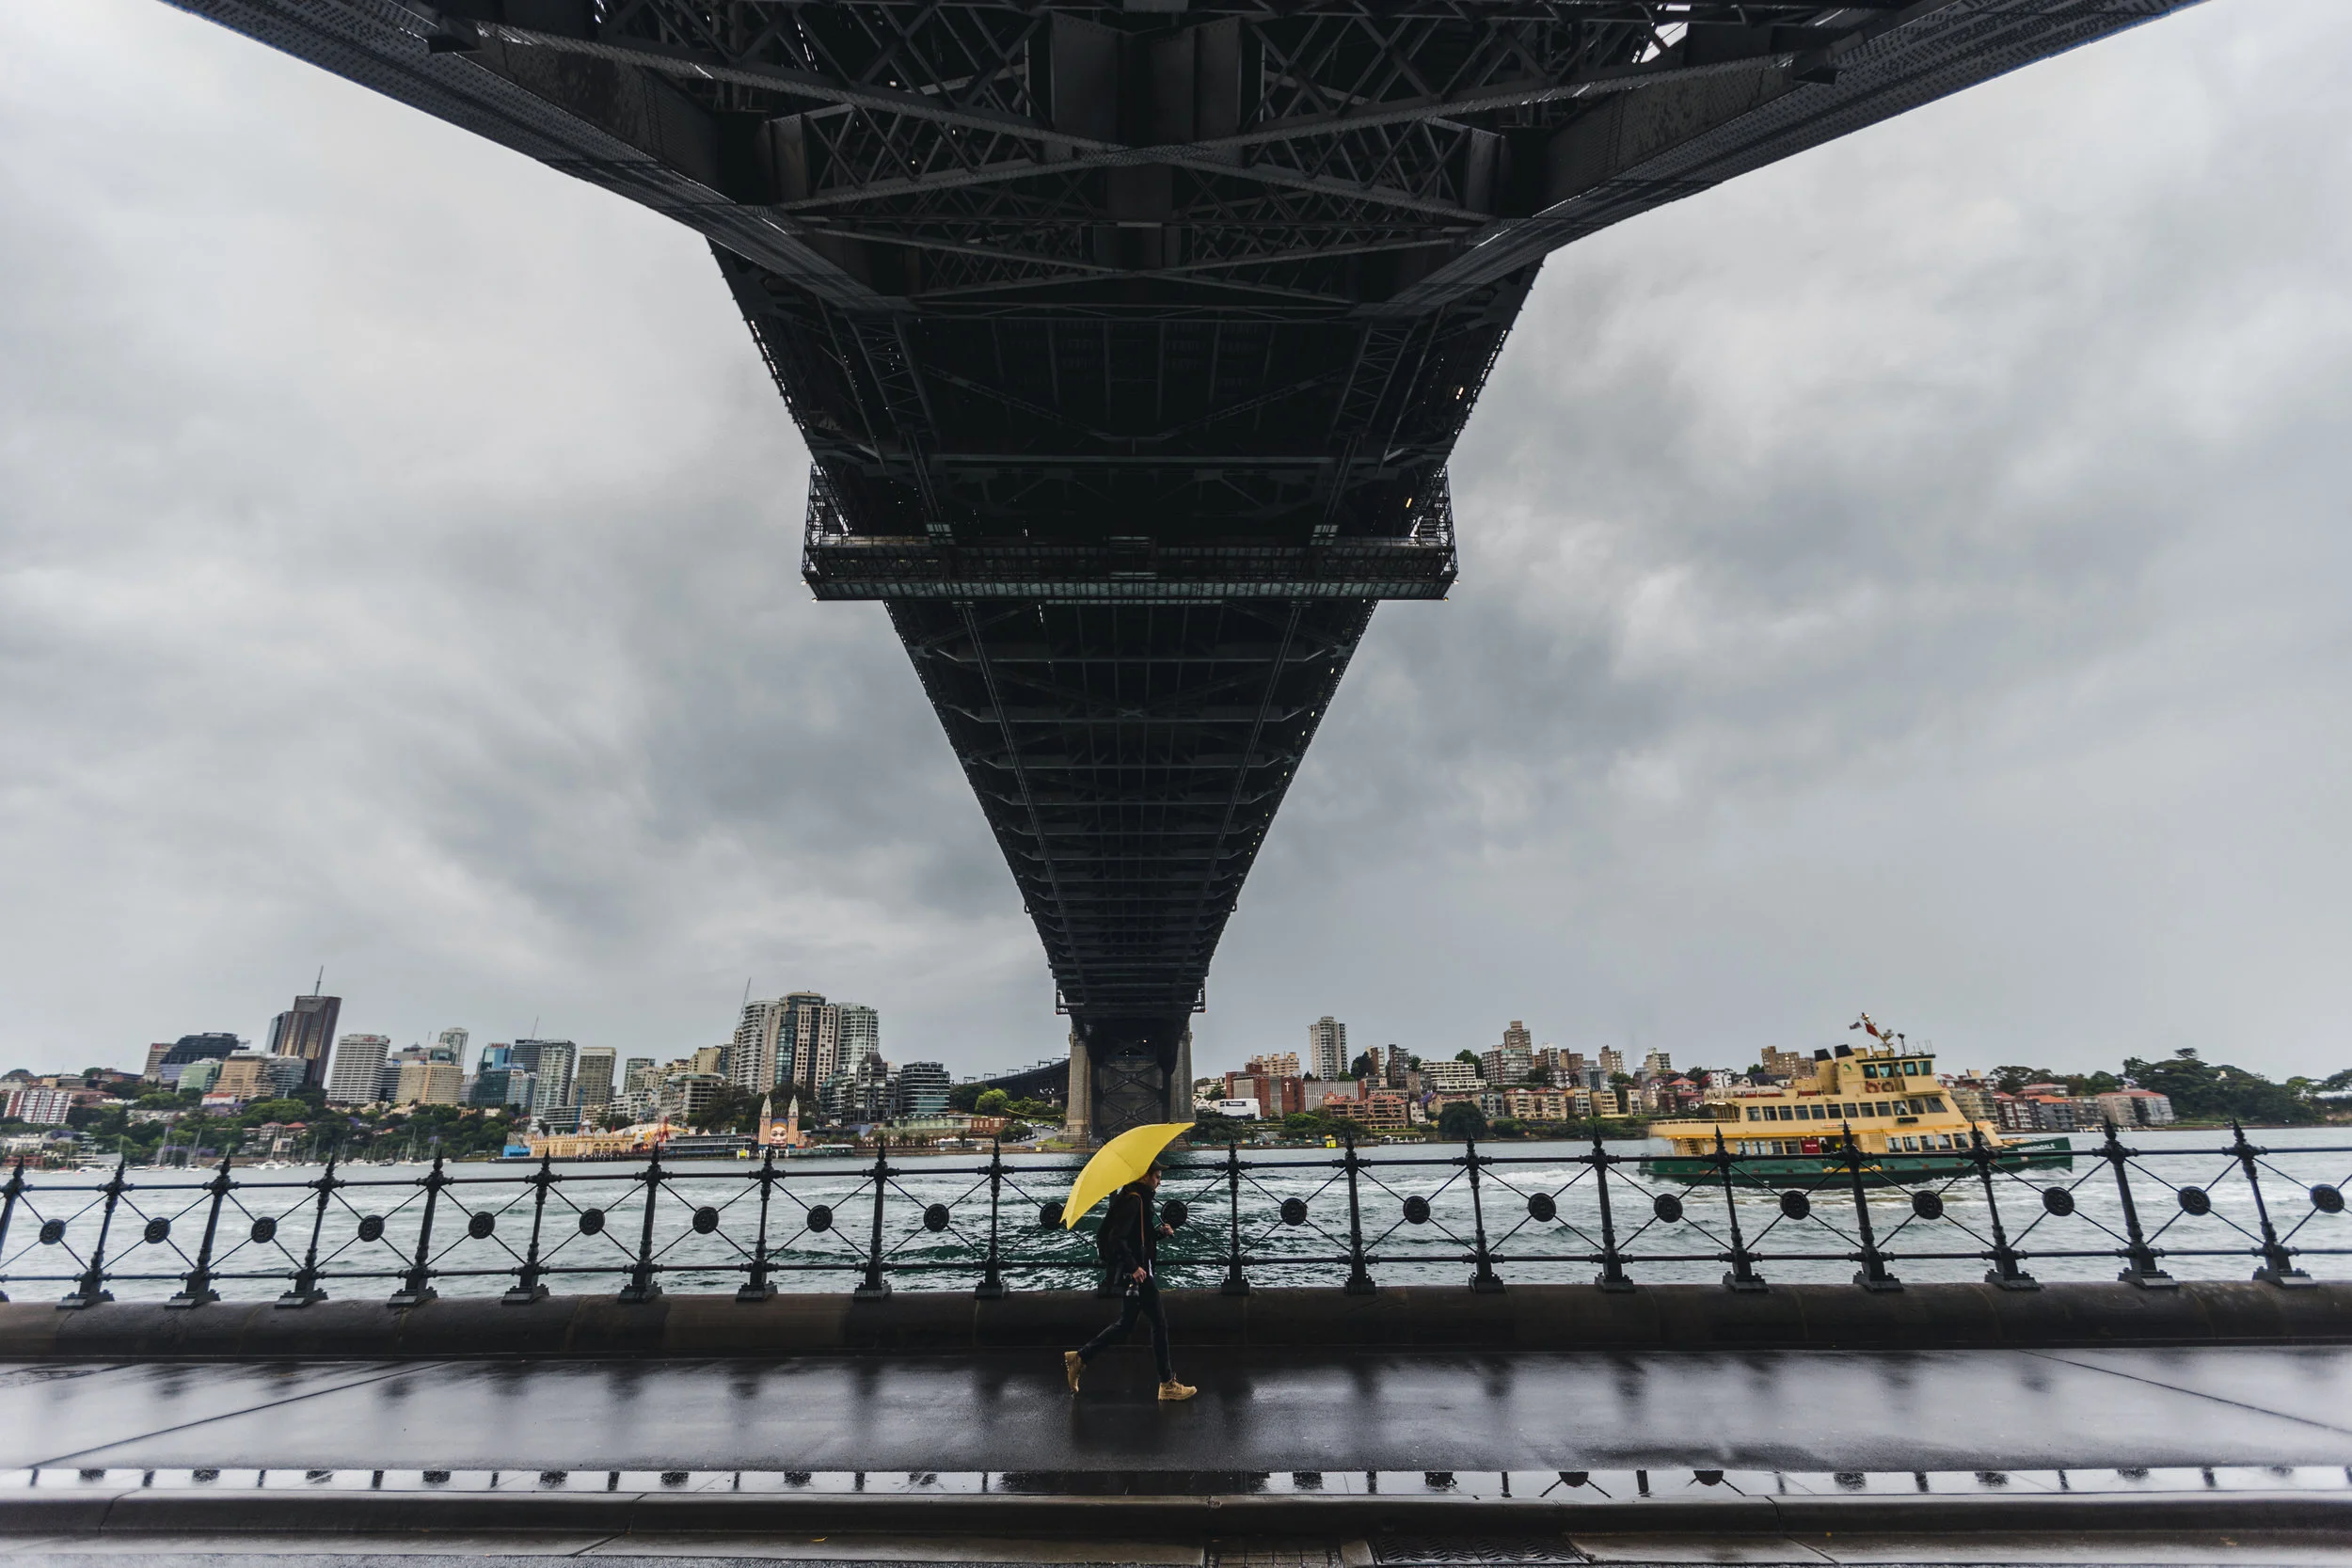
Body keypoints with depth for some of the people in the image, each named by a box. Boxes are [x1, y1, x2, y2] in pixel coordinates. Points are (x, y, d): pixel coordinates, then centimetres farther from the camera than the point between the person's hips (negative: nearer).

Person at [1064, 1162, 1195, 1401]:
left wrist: (1160, 1231, 6)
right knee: (1159, 1322, -1)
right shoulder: (1133, 1199, -17)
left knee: (1125, 1325, 15)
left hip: (1135, 1270, 10)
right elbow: (1117, 1238, -24)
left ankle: (1078, 1358, 18)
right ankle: (1168, 1385, 8)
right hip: (1136, 1273, -10)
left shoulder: (1140, 1199, 14)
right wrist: (1133, 1267, -25)